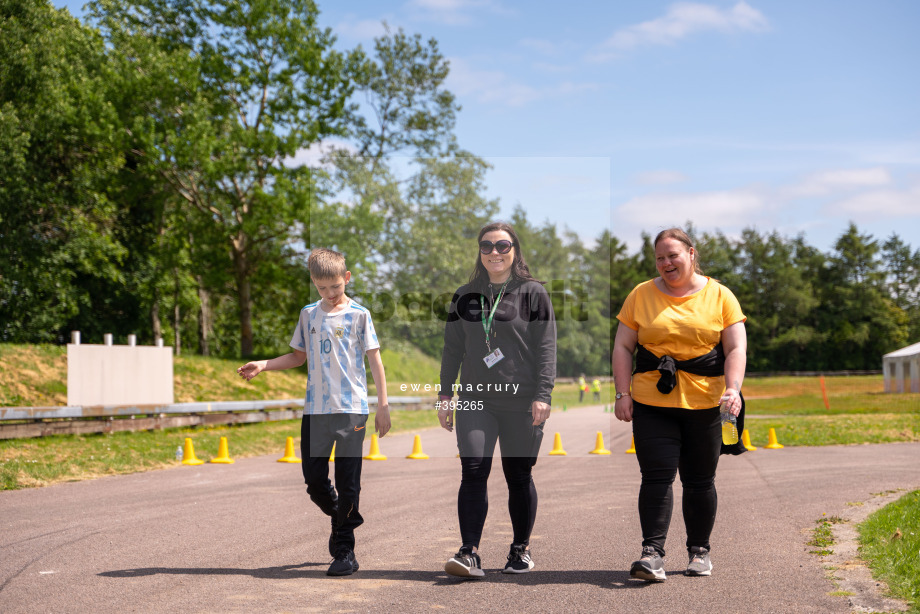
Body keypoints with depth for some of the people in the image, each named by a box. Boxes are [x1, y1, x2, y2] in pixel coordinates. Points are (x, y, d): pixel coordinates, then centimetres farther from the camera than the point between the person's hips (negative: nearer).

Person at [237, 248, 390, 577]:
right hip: (315, 409, 4)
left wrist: (383, 405, -4)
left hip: (351, 408, -4)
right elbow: (299, 356, 22)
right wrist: (262, 365, 7)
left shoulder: (358, 314, 0)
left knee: (347, 482, -3)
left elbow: (374, 359, 1)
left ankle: (345, 550, 8)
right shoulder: (308, 314, 12)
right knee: (314, 479, 2)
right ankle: (340, 519, 31)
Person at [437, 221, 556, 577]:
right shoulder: (464, 297, 11)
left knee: (519, 476, 6)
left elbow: (546, 347, -2)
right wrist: (445, 394, 11)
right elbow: (452, 348, 16)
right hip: (475, 400, 2)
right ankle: (469, 554, -10)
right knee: (473, 471, -10)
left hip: (521, 401, -2)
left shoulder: (532, 293, 2)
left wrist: (543, 395, -10)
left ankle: (521, 549, 23)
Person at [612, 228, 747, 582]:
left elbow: (736, 347, 1)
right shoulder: (641, 295, 8)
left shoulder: (719, 296, 6)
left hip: (704, 403, 0)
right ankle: (652, 553, -10)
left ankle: (699, 551, 20)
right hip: (652, 401, 0)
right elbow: (622, 347, 7)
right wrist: (622, 393, -3)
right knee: (657, 475, -9)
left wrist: (733, 389, -13)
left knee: (699, 480, 7)